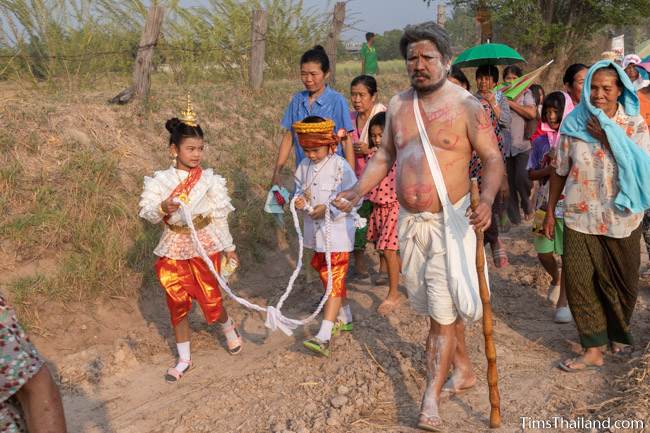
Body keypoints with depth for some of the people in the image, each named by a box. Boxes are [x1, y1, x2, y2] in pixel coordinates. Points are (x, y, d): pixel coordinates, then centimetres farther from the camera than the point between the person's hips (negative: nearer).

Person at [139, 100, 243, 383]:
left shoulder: (209, 180, -5)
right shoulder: (161, 181, -5)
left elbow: (220, 216, 2)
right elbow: (147, 213, -8)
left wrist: (228, 247, 6)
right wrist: (162, 208, -29)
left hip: (205, 246, -1)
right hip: (174, 248, 1)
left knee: (210, 300, 2)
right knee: (177, 303, 7)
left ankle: (230, 330, 37)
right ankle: (184, 359, 23)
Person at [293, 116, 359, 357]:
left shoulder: (340, 167, -16)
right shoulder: (304, 166, 3)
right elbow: (300, 189, 14)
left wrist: (328, 208, -26)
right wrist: (299, 201, -10)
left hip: (337, 231, -8)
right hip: (316, 231, 8)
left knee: (335, 280, -7)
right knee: (325, 274, 20)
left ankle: (324, 336, -13)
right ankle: (344, 318, 40)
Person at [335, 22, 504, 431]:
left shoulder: (466, 105, -10)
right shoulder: (398, 105, 6)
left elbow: (493, 158, -11)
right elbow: (384, 156, 14)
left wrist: (487, 198, -29)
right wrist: (358, 191, 0)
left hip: (449, 221, -6)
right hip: (409, 221, 6)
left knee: (443, 310, -3)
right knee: (438, 304, 18)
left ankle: (431, 399, 6)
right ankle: (464, 368, 38)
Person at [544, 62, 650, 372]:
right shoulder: (574, 123, 0)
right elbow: (560, 170, 5)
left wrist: (608, 136, -17)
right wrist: (550, 211, 7)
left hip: (621, 218, 0)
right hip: (580, 217, 0)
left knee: (621, 282, 10)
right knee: (578, 279, -8)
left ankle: (618, 334, 36)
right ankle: (593, 349, 2)